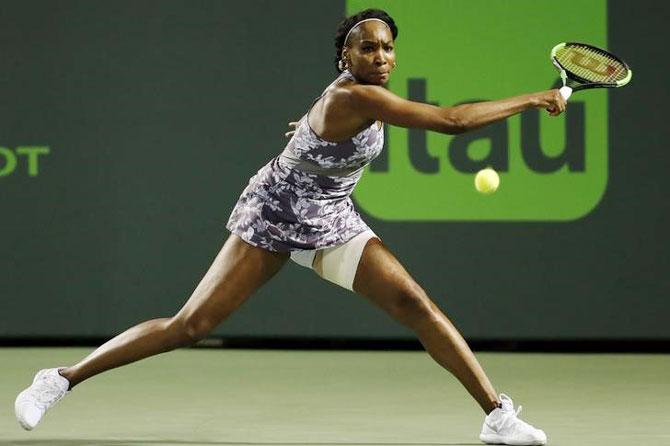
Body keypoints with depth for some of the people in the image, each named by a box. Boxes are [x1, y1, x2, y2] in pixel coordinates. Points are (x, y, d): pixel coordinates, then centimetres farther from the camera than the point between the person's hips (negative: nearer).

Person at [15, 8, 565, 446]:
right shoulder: (356, 96, -28)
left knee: (416, 305, -10)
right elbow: (452, 120, -32)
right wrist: (531, 100, -26)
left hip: (332, 224, 8)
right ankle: (60, 379, 4)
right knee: (190, 326, -8)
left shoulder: (351, 93, -2)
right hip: (273, 216, -8)